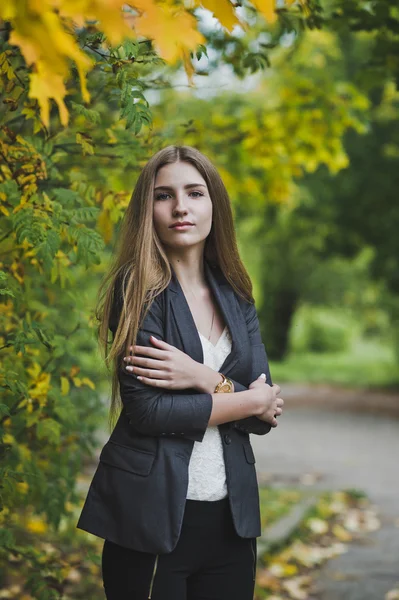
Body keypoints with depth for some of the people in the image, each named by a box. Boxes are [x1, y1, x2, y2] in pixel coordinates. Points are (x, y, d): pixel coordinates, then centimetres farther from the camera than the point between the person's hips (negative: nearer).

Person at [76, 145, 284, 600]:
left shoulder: (236, 298, 9)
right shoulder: (138, 290, -7)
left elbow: (264, 415, 1)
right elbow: (147, 411, -16)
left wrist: (203, 378, -16)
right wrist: (249, 399, -8)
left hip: (230, 516, 5)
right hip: (151, 516, -5)